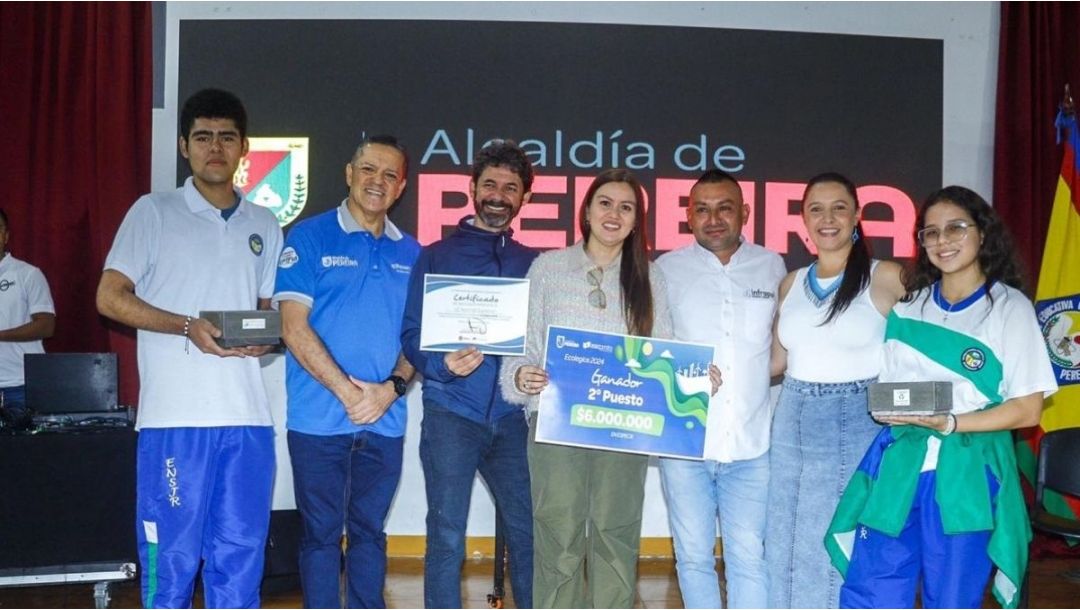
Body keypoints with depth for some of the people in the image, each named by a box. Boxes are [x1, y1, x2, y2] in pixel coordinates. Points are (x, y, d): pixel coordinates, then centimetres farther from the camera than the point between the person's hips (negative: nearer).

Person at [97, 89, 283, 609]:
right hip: (174, 417, -3)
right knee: (170, 557, 1)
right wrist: (187, 326, -14)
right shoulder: (154, 212, 4)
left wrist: (266, 337, -2)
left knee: (241, 558, 7)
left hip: (247, 419, 4)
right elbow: (110, 297, 0)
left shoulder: (265, 227, 16)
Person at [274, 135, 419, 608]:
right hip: (320, 420, -3)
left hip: (385, 422, 4)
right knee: (321, 534, 5)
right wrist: (348, 391, -14)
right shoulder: (310, 238, -2)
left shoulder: (410, 253, 10)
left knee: (369, 532, 13)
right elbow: (294, 328, -8)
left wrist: (392, 387, -8)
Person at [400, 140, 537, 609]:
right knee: (447, 535, 0)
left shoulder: (532, 264, 14)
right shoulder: (437, 256, 6)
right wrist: (443, 364, -20)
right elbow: (412, 334, 0)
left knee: (527, 530, 4)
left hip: (512, 415, 3)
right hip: (452, 413, -2)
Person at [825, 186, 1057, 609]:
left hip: (967, 474, -3)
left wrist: (949, 423, -17)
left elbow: (1027, 410, -5)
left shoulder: (1010, 307, 0)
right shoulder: (908, 308, 12)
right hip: (898, 465, 4)